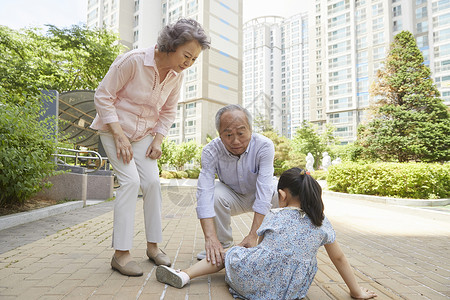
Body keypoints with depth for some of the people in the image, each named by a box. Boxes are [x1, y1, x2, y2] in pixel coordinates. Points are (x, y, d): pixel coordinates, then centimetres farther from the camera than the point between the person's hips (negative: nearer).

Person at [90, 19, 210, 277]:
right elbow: (103, 96, -17)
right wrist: (119, 136, -21)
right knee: (131, 180, -17)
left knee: (152, 182, -5)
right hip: (114, 128, -5)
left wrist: (158, 140, -4)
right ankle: (121, 253, -8)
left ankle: (153, 245, 9)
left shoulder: (177, 75, -6)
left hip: (144, 133, 5)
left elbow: (169, 112, 7)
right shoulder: (133, 61, -24)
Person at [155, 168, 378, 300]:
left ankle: (185, 275, 10)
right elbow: (339, 259, 14)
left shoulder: (274, 216, 3)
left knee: (228, 252, 23)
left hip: (254, 281, -2)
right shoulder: (322, 223, 6)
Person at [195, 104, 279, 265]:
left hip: (257, 195, 1)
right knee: (215, 193, -32)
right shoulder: (211, 152, -27)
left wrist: (253, 235, -42)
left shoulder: (264, 146, -30)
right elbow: (205, 192, -37)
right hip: (232, 196, 0)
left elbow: (264, 193, -35)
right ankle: (223, 245, -9)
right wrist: (210, 238, -48)